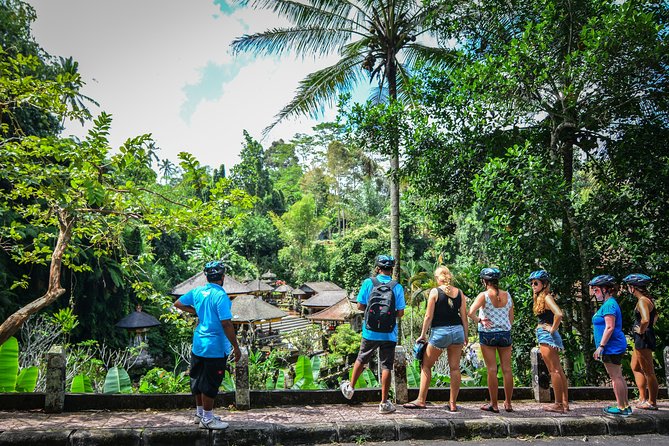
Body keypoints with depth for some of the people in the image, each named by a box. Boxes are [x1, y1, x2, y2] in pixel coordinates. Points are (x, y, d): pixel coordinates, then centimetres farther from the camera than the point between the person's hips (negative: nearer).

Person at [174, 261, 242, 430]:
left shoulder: (197, 291, 2)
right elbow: (226, 324, -23)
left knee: (198, 379, 19)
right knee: (210, 384, 4)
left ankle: (200, 413, 34)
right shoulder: (220, 295, -20)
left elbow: (178, 303, 15)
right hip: (215, 347, -8)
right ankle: (207, 419, 16)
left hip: (198, 345, 8)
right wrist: (236, 347, -17)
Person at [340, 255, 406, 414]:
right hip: (389, 335, -1)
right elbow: (400, 313, -5)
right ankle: (384, 403, 12)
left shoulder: (368, 283, -5)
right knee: (386, 366, 7)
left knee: (361, 359, 21)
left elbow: (360, 306, -2)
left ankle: (350, 388, 37)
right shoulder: (397, 287, -6)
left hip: (370, 332, 1)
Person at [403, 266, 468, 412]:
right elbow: (464, 317, 6)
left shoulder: (435, 292, -4)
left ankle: (421, 400, 9)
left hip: (439, 332, -4)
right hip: (457, 330, 4)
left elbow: (429, 316, -6)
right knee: (455, 367, 9)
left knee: (426, 366, 8)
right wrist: (465, 336, 14)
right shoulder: (459, 293, 7)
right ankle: (453, 403, 13)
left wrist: (423, 334, 2)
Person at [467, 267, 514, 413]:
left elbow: (470, 312, -22)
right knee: (507, 369, 8)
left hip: (488, 334, -4)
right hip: (505, 333, 4)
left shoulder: (484, 295, -11)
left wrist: (479, 320, -5)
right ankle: (508, 403, 16)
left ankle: (494, 404, 8)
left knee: (492, 370, 2)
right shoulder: (507, 295, 2)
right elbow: (511, 318, 9)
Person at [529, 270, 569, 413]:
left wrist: (552, 330, -17)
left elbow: (558, 314, -27)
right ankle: (564, 403, 17)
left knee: (554, 371, -6)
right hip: (546, 336, 10)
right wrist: (553, 329, 11)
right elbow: (556, 315, 23)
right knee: (559, 370, 11)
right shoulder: (540, 297, 16)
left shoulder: (547, 297, -11)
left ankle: (559, 404, -3)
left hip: (546, 336, -10)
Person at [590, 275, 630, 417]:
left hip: (612, 347, -10)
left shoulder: (609, 305, -16)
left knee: (615, 377, -3)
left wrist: (601, 346, -22)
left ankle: (622, 408, 3)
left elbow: (610, 327, -23)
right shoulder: (609, 303, 15)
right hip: (614, 347, 10)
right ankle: (625, 405, 21)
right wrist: (602, 346, 23)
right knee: (618, 377, 14)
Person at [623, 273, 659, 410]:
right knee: (635, 367, 19)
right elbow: (655, 316, 29)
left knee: (648, 372, -1)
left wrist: (641, 330, -19)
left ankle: (652, 402, 9)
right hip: (641, 339, 11)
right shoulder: (648, 299, 12)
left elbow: (645, 320, -36)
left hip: (644, 339, -11)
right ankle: (643, 398, 25)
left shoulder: (642, 301, -20)